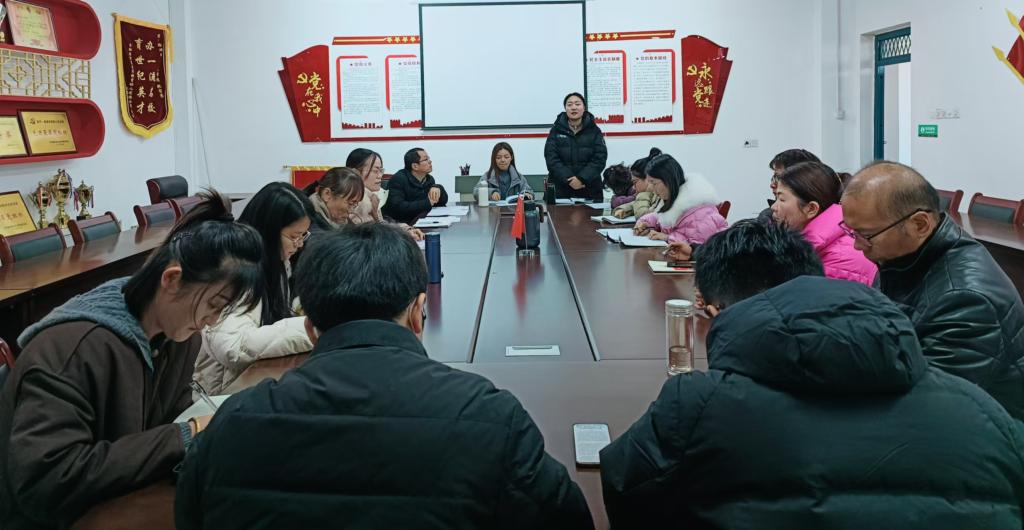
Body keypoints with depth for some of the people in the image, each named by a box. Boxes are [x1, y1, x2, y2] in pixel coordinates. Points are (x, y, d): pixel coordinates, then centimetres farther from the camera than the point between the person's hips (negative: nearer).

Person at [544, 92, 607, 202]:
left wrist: (582, 179, -16)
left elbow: (600, 158, -3)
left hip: (590, 190, 0)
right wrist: (568, 179, -16)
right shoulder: (556, 130, 6)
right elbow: (551, 158, -4)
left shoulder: (594, 131, 6)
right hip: (561, 190, 0)